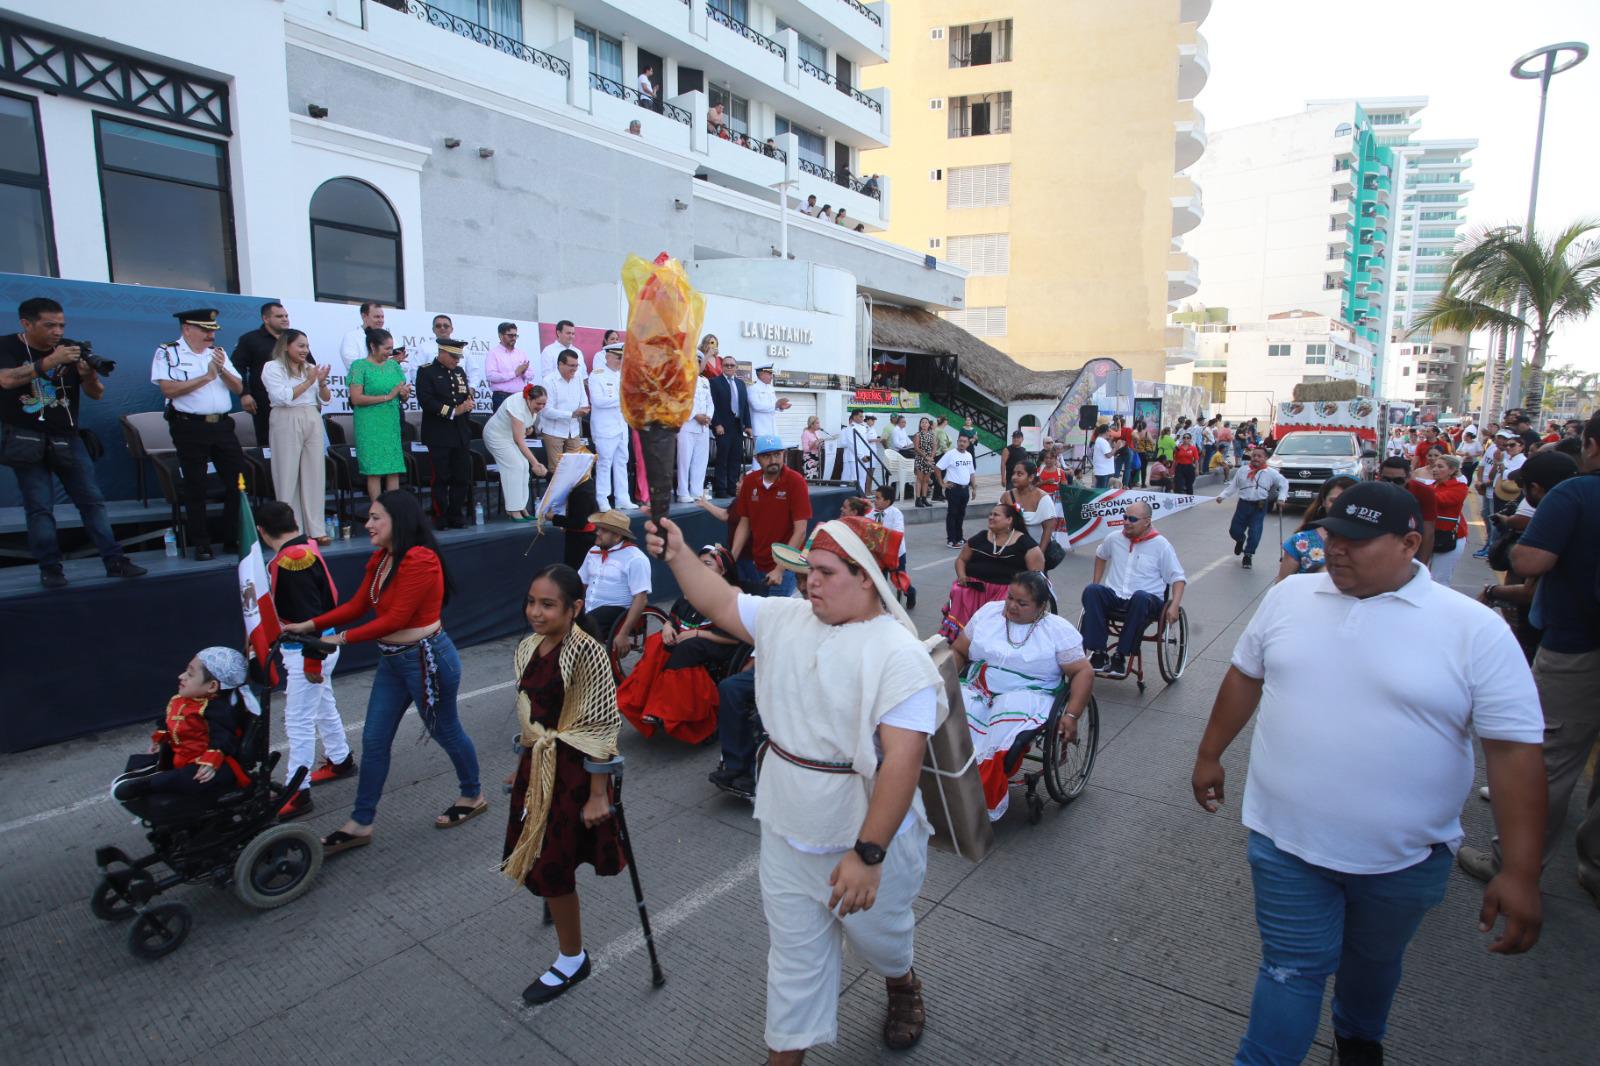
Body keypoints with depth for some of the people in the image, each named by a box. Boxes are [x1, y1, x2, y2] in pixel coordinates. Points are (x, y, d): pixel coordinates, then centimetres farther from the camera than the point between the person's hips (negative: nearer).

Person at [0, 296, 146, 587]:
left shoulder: (71, 350, 3)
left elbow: (96, 394, 1)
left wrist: (89, 374, -22)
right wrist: (49, 361, -35)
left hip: (67, 439, 3)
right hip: (27, 441, -2)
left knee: (93, 500, 0)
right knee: (40, 507, -3)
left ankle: (115, 561, 2)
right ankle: (50, 569, 3)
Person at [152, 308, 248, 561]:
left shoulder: (218, 352, 14)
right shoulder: (168, 353, -2)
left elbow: (238, 389, 9)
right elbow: (168, 389, -14)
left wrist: (222, 370, -8)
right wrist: (206, 377, -12)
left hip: (222, 425, 5)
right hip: (190, 427, -5)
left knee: (237, 480, 3)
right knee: (195, 486, 3)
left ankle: (234, 538, 14)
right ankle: (201, 544, 11)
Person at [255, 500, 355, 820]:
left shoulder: (290, 562, -24)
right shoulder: (307, 549, 4)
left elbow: (310, 617, -26)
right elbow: (330, 598, 13)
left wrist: (312, 661, -20)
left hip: (308, 651, -10)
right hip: (320, 645, 10)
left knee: (298, 722, -2)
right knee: (323, 706, 25)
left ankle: (297, 792, 6)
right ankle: (340, 760, 42)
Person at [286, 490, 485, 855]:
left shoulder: (420, 560, -23)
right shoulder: (380, 559, 6)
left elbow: (395, 618, -22)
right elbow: (357, 605, 7)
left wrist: (343, 638, -16)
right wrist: (309, 625, 1)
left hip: (426, 658, -9)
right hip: (392, 660, 9)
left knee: (446, 732, 10)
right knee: (373, 740, 11)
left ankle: (473, 797, 33)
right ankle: (360, 824, 23)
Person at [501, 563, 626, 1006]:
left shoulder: (586, 652, -21)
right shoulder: (528, 648, 3)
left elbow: (602, 726, -19)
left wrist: (598, 794, -18)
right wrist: (522, 767, 19)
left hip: (573, 769, -7)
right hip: (537, 766, 7)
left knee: (551, 867, 3)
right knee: (534, 860, 15)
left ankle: (572, 960, 28)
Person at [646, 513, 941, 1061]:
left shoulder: (899, 655, -24)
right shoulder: (787, 618, -4)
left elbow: (901, 761, -28)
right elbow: (724, 606, 6)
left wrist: (868, 855, -29)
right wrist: (678, 555, -6)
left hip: (867, 837, -4)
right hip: (787, 832, 5)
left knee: (876, 934, 24)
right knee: (795, 955, 18)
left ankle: (904, 987, 57)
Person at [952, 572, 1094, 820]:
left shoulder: (1058, 629, 3)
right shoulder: (988, 611, 11)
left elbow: (1083, 672, 0)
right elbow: (958, 651, 14)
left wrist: (1071, 716, -12)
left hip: (1026, 695, -2)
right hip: (976, 689, 3)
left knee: (1007, 728, -37)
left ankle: (988, 804, -24)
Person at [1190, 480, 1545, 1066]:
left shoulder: (1474, 629, -12)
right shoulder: (1290, 596, -3)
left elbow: (1514, 749, -12)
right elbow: (1245, 675, 8)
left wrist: (1520, 871, -14)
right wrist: (1210, 754, 13)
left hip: (1403, 858, 0)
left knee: (1375, 962, 25)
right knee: (1292, 968, 8)